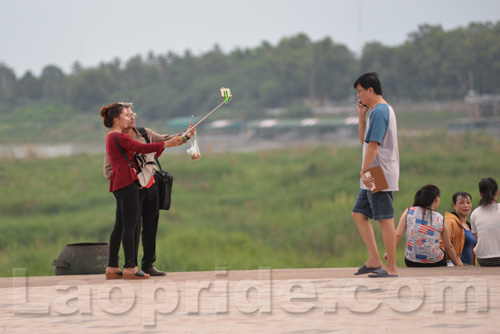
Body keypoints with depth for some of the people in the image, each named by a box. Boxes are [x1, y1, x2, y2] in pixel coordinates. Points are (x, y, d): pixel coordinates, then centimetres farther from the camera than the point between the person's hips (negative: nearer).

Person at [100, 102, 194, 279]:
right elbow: (142, 148, -15)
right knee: (129, 225, -8)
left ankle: (112, 267, 8)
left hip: (119, 184, 10)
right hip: (126, 182, -10)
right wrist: (167, 144, -8)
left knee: (120, 225, 9)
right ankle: (130, 267, -7)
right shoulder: (118, 137, -13)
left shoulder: (112, 137, 19)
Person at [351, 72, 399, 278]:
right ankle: (374, 260, 11)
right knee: (359, 214, 12)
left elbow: (373, 145, -21)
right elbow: (364, 140, 24)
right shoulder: (383, 110, 18)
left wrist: (364, 171, -22)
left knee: (385, 219, -7)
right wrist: (361, 116, 14)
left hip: (380, 175, -11)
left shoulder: (379, 111, -14)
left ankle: (391, 267, -4)